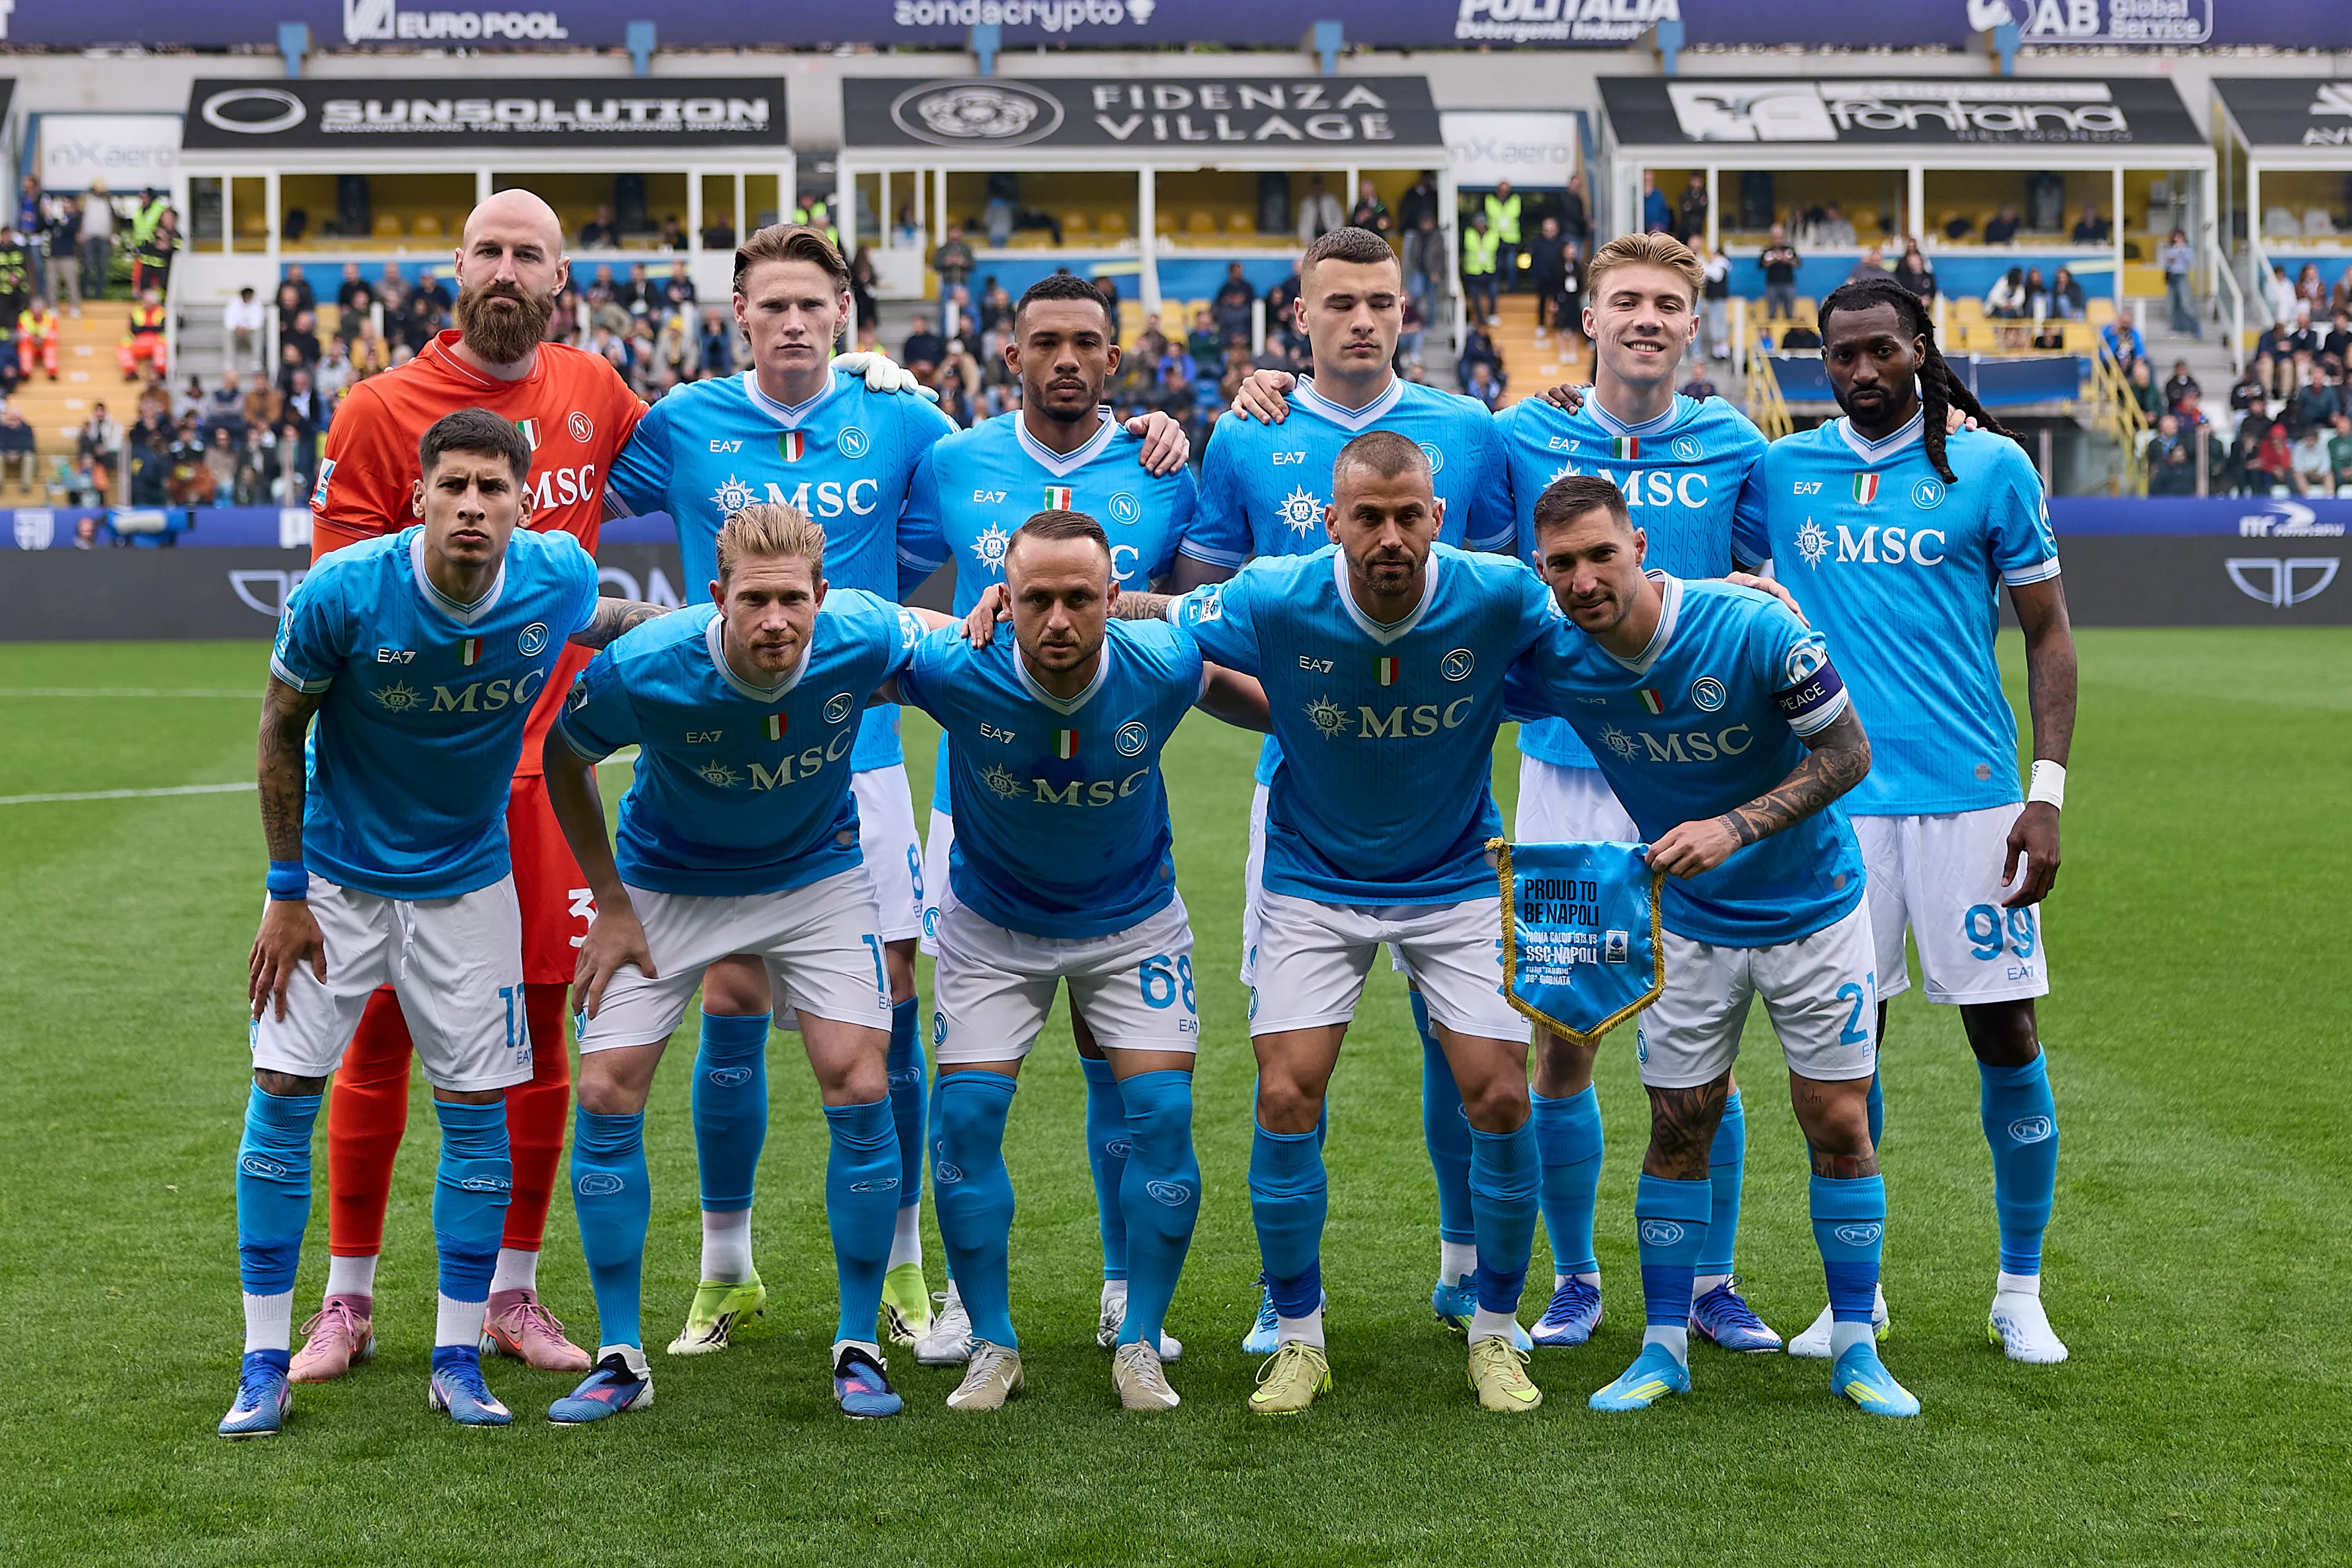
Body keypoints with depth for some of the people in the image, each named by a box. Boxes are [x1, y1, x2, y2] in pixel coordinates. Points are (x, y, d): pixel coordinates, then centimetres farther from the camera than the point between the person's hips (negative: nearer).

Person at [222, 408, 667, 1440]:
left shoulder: (556, 579, -16)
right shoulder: (344, 591, -23)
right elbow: (282, 731, -8)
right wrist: (287, 890, -7)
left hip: (468, 880, 2)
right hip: (335, 874, -2)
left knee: (477, 1108, 0)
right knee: (284, 1092, -5)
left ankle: (458, 1357, 14)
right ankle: (265, 1362, 7)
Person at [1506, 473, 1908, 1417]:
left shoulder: (1754, 629, -25)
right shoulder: (1553, 661, -15)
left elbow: (1847, 753, -18)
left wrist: (1736, 826, -28)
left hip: (1812, 907, -2)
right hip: (1687, 923, 2)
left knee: (1838, 1126, 0)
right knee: (1678, 1130, 4)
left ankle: (1855, 1347, 12)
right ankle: (1665, 1347, 16)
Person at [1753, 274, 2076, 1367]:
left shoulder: (1992, 466, 2)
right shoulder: (1781, 472, 8)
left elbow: (2048, 632, 3)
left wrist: (2048, 793, -4)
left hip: (1970, 794, -2)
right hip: (1833, 797, 2)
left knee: (2004, 1033, 0)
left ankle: (2021, 1290, 15)